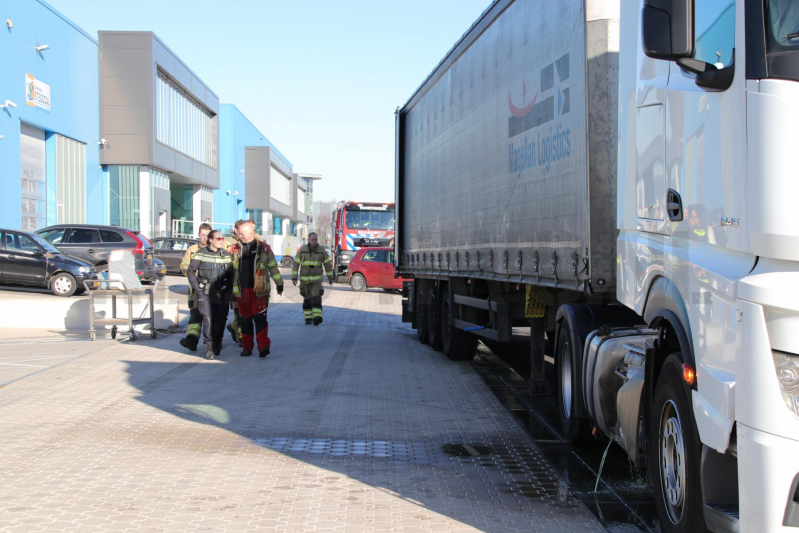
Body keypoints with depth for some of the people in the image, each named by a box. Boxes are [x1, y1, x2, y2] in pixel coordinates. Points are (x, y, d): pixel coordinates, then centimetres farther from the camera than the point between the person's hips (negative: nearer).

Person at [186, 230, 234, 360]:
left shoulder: (226, 255, 8)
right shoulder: (201, 253, -1)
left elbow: (230, 273, 13)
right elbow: (191, 270, 4)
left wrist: (228, 288, 3)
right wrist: (196, 287, -2)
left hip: (221, 294, 3)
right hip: (205, 293, -3)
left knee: (221, 320, 6)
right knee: (208, 319, -12)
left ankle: (217, 343, 27)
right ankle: (209, 347, -8)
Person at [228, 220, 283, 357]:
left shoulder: (264, 248, 2)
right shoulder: (235, 249, 9)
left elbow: (273, 267, 11)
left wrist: (279, 284, 13)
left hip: (259, 290, -3)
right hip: (241, 290, 3)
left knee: (260, 318, -11)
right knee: (245, 319, 9)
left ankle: (263, 346, -15)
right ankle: (247, 347, 18)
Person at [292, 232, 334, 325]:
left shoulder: (322, 250, -7)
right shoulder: (302, 250, -7)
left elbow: (328, 264, 4)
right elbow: (295, 264, -4)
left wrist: (330, 277, 10)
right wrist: (294, 278, -11)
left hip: (316, 279, -1)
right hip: (304, 279, 1)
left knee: (316, 298, -16)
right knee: (307, 299, 9)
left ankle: (317, 318, -27)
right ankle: (308, 318, 23)